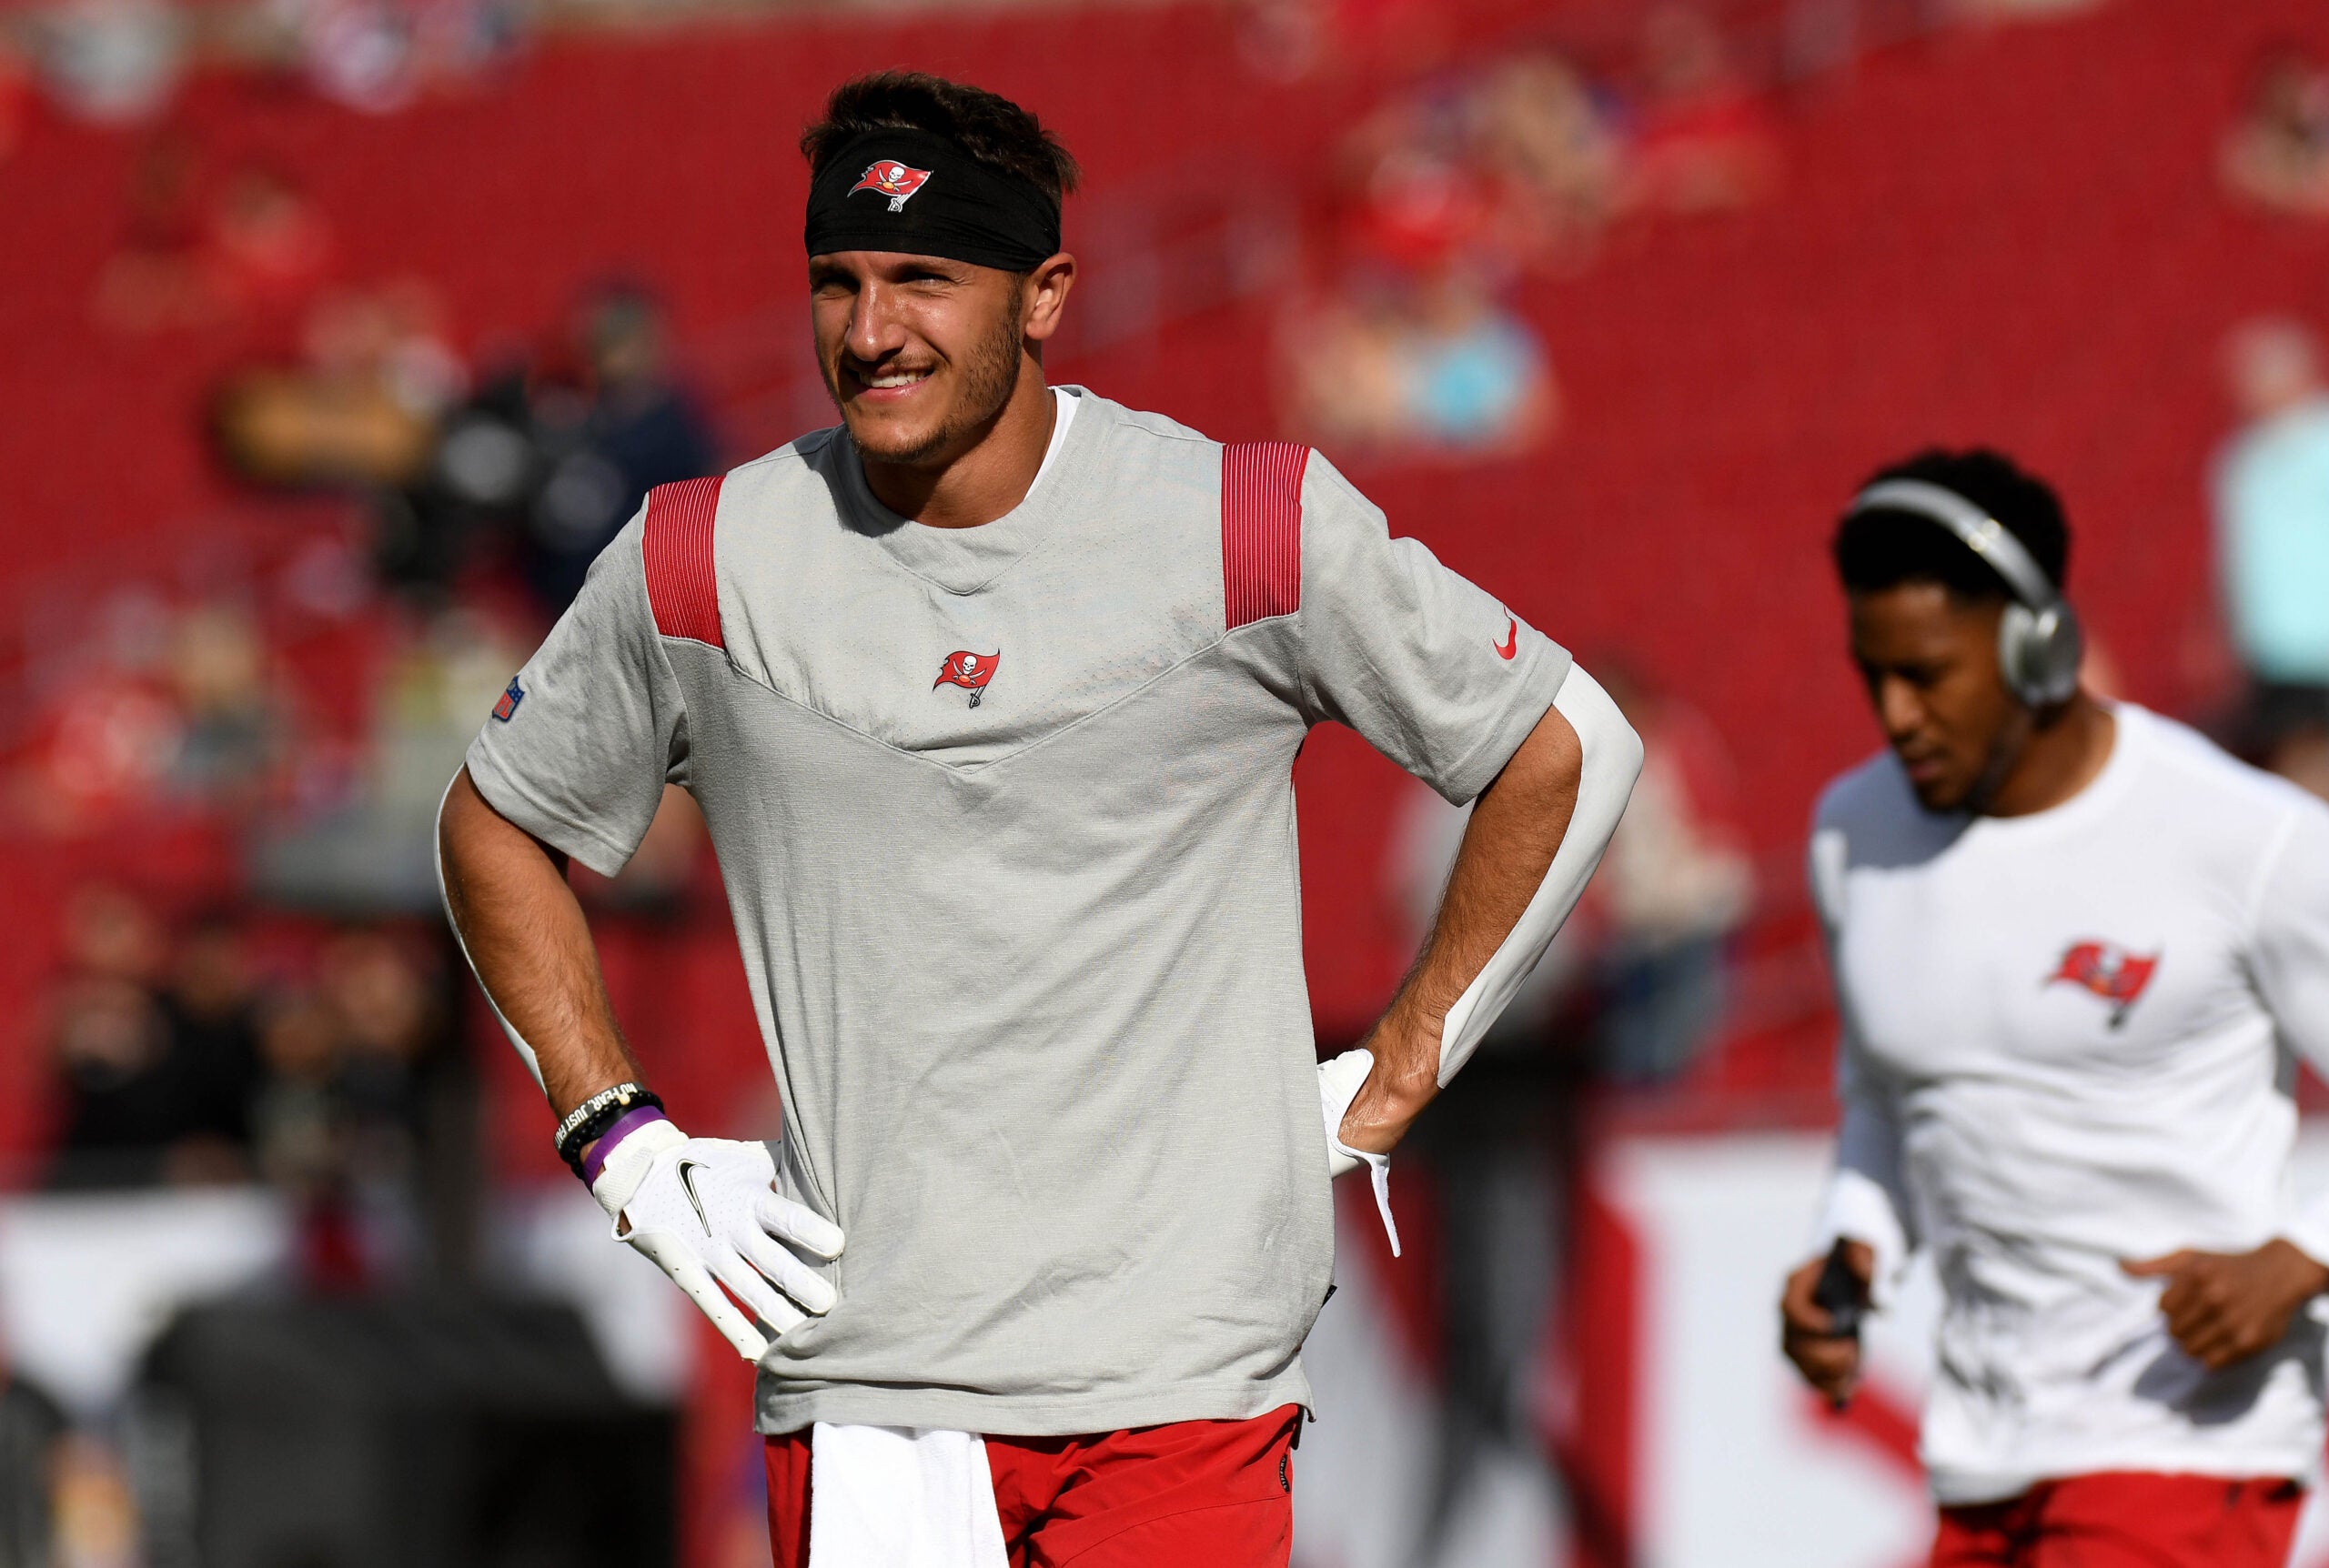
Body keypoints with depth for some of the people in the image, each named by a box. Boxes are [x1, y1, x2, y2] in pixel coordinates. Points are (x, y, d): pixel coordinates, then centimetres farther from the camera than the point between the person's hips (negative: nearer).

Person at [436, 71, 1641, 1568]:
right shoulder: (705, 562, 1)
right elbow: (497, 827, 17)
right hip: (871, 1371, 1)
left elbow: (1572, 748, 6)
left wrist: (1397, 1074, 5)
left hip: (1186, 1360, -1)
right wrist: (626, 1142, 8)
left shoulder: (1248, 528, -4)